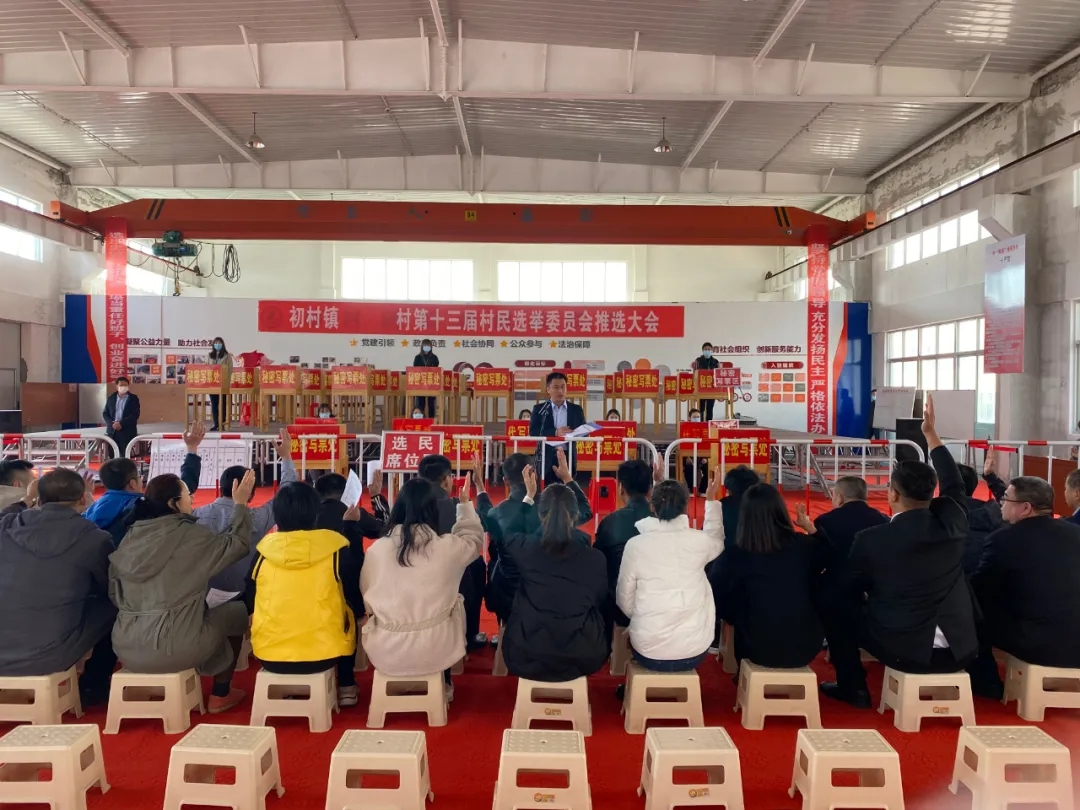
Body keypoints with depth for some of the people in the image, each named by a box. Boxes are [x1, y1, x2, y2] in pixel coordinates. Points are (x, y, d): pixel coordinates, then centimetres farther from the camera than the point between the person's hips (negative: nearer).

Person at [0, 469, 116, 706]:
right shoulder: (94, 538, -11)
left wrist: (26, 499, 38)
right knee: (112, 605, 17)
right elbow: (108, 588, 9)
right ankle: (93, 685, 27)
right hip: (49, 656, -4)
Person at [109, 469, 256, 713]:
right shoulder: (190, 535, -11)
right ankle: (220, 694, 25)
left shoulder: (131, 536, 6)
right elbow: (238, 544, 0)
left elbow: (114, 594, 8)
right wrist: (241, 504, 10)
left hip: (126, 648, 7)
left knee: (199, 608, 31)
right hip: (173, 647, -6)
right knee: (237, 611, 17)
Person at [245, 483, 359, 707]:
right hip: (323, 654, -2)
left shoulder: (265, 548, -4)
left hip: (269, 654, 2)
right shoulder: (335, 546, -9)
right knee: (349, 616, 28)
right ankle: (346, 687, 32)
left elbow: (250, 603, 8)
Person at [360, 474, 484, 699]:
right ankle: (444, 684, 39)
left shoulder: (376, 548, -9)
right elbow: (474, 539, 12)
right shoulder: (448, 547, -11)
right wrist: (465, 503, 25)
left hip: (386, 653, 2)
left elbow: (367, 599, 5)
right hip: (435, 651, -1)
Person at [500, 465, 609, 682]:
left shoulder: (525, 548, -10)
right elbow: (601, 604, 7)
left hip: (527, 658, 0)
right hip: (582, 659, 0)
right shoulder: (596, 558, -10)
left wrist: (528, 496, 23)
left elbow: (508, 535, 16)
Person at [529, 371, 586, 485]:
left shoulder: (576, 409, 11)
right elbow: (533, 432, -5)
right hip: (546, 458, -1)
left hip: (568, 457, 1)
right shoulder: (539, 409, 5)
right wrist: (555, 433, -18)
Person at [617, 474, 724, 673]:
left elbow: (625, 601, -1)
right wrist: (711, 500, 28)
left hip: (649, 652, -1)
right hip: (694, 652, 1)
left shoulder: (635, 544, -9)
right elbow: (717, 541, 20)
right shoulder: (699, 540, -6)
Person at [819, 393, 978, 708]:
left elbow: (849, 589, 0)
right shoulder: (952, 524, -8)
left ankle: (852, 688, 23)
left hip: (902, 651, -4)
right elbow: (955, 486, 14)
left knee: (837, 607, 16)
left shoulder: (871, 539, -15)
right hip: (959, 651, 4)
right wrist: (931, 433, 21)